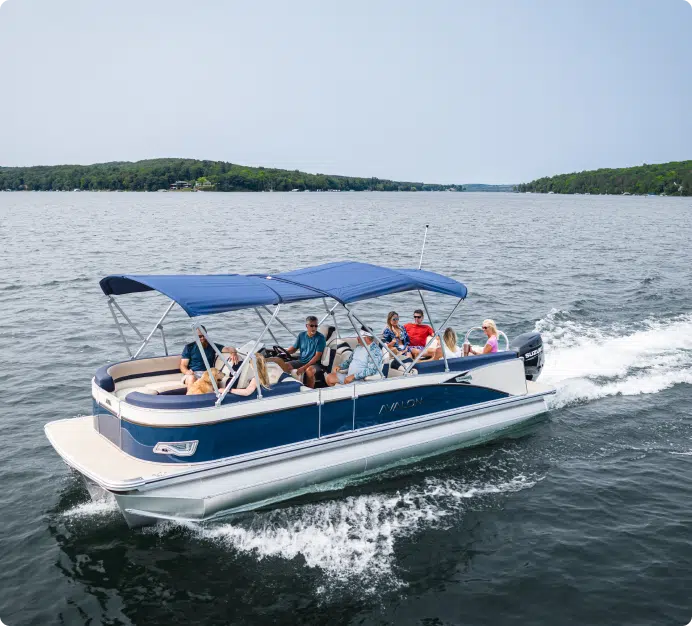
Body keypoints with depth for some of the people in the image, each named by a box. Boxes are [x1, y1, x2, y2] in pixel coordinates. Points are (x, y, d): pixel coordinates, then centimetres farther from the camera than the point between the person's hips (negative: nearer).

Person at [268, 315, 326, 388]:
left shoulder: (320, 337, -11)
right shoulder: (302, 335, 5)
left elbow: (317, 356, -15)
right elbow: (294, 348, 18)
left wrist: (304, 367, -23)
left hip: (315, 363, -5)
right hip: (301, 361, 5)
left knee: (309, 370, -38)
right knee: (284, 365, -14)